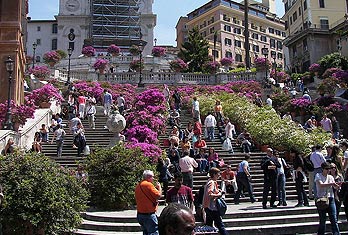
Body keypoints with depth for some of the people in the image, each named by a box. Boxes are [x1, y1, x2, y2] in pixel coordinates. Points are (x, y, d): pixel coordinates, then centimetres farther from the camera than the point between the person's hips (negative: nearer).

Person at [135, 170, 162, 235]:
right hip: (149, 214, -9)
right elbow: (158, 195, -17)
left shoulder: (138, 185, 11)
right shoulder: (148, 184, -16)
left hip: (140, 214, 9)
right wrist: (159, 187, 1)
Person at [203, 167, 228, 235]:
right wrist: (218, 195, -16)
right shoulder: (212, 182, -17)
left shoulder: (211, 181, 14)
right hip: (211, 207, -10)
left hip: (208, 207, 10)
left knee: (208, 224, 14)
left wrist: (218, 191, 10)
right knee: (220, 225, -5)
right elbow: (209, 194, -29)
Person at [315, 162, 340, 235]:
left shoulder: (330, 177, 13)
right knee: (322, 220, 3)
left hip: (330, 199, 3)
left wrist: (338, 185, -18)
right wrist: (331, 184, -20)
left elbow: (336, 187, 4)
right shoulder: (318, 175, 1)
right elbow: (321, 185, -15)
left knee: (334, 219, -3)